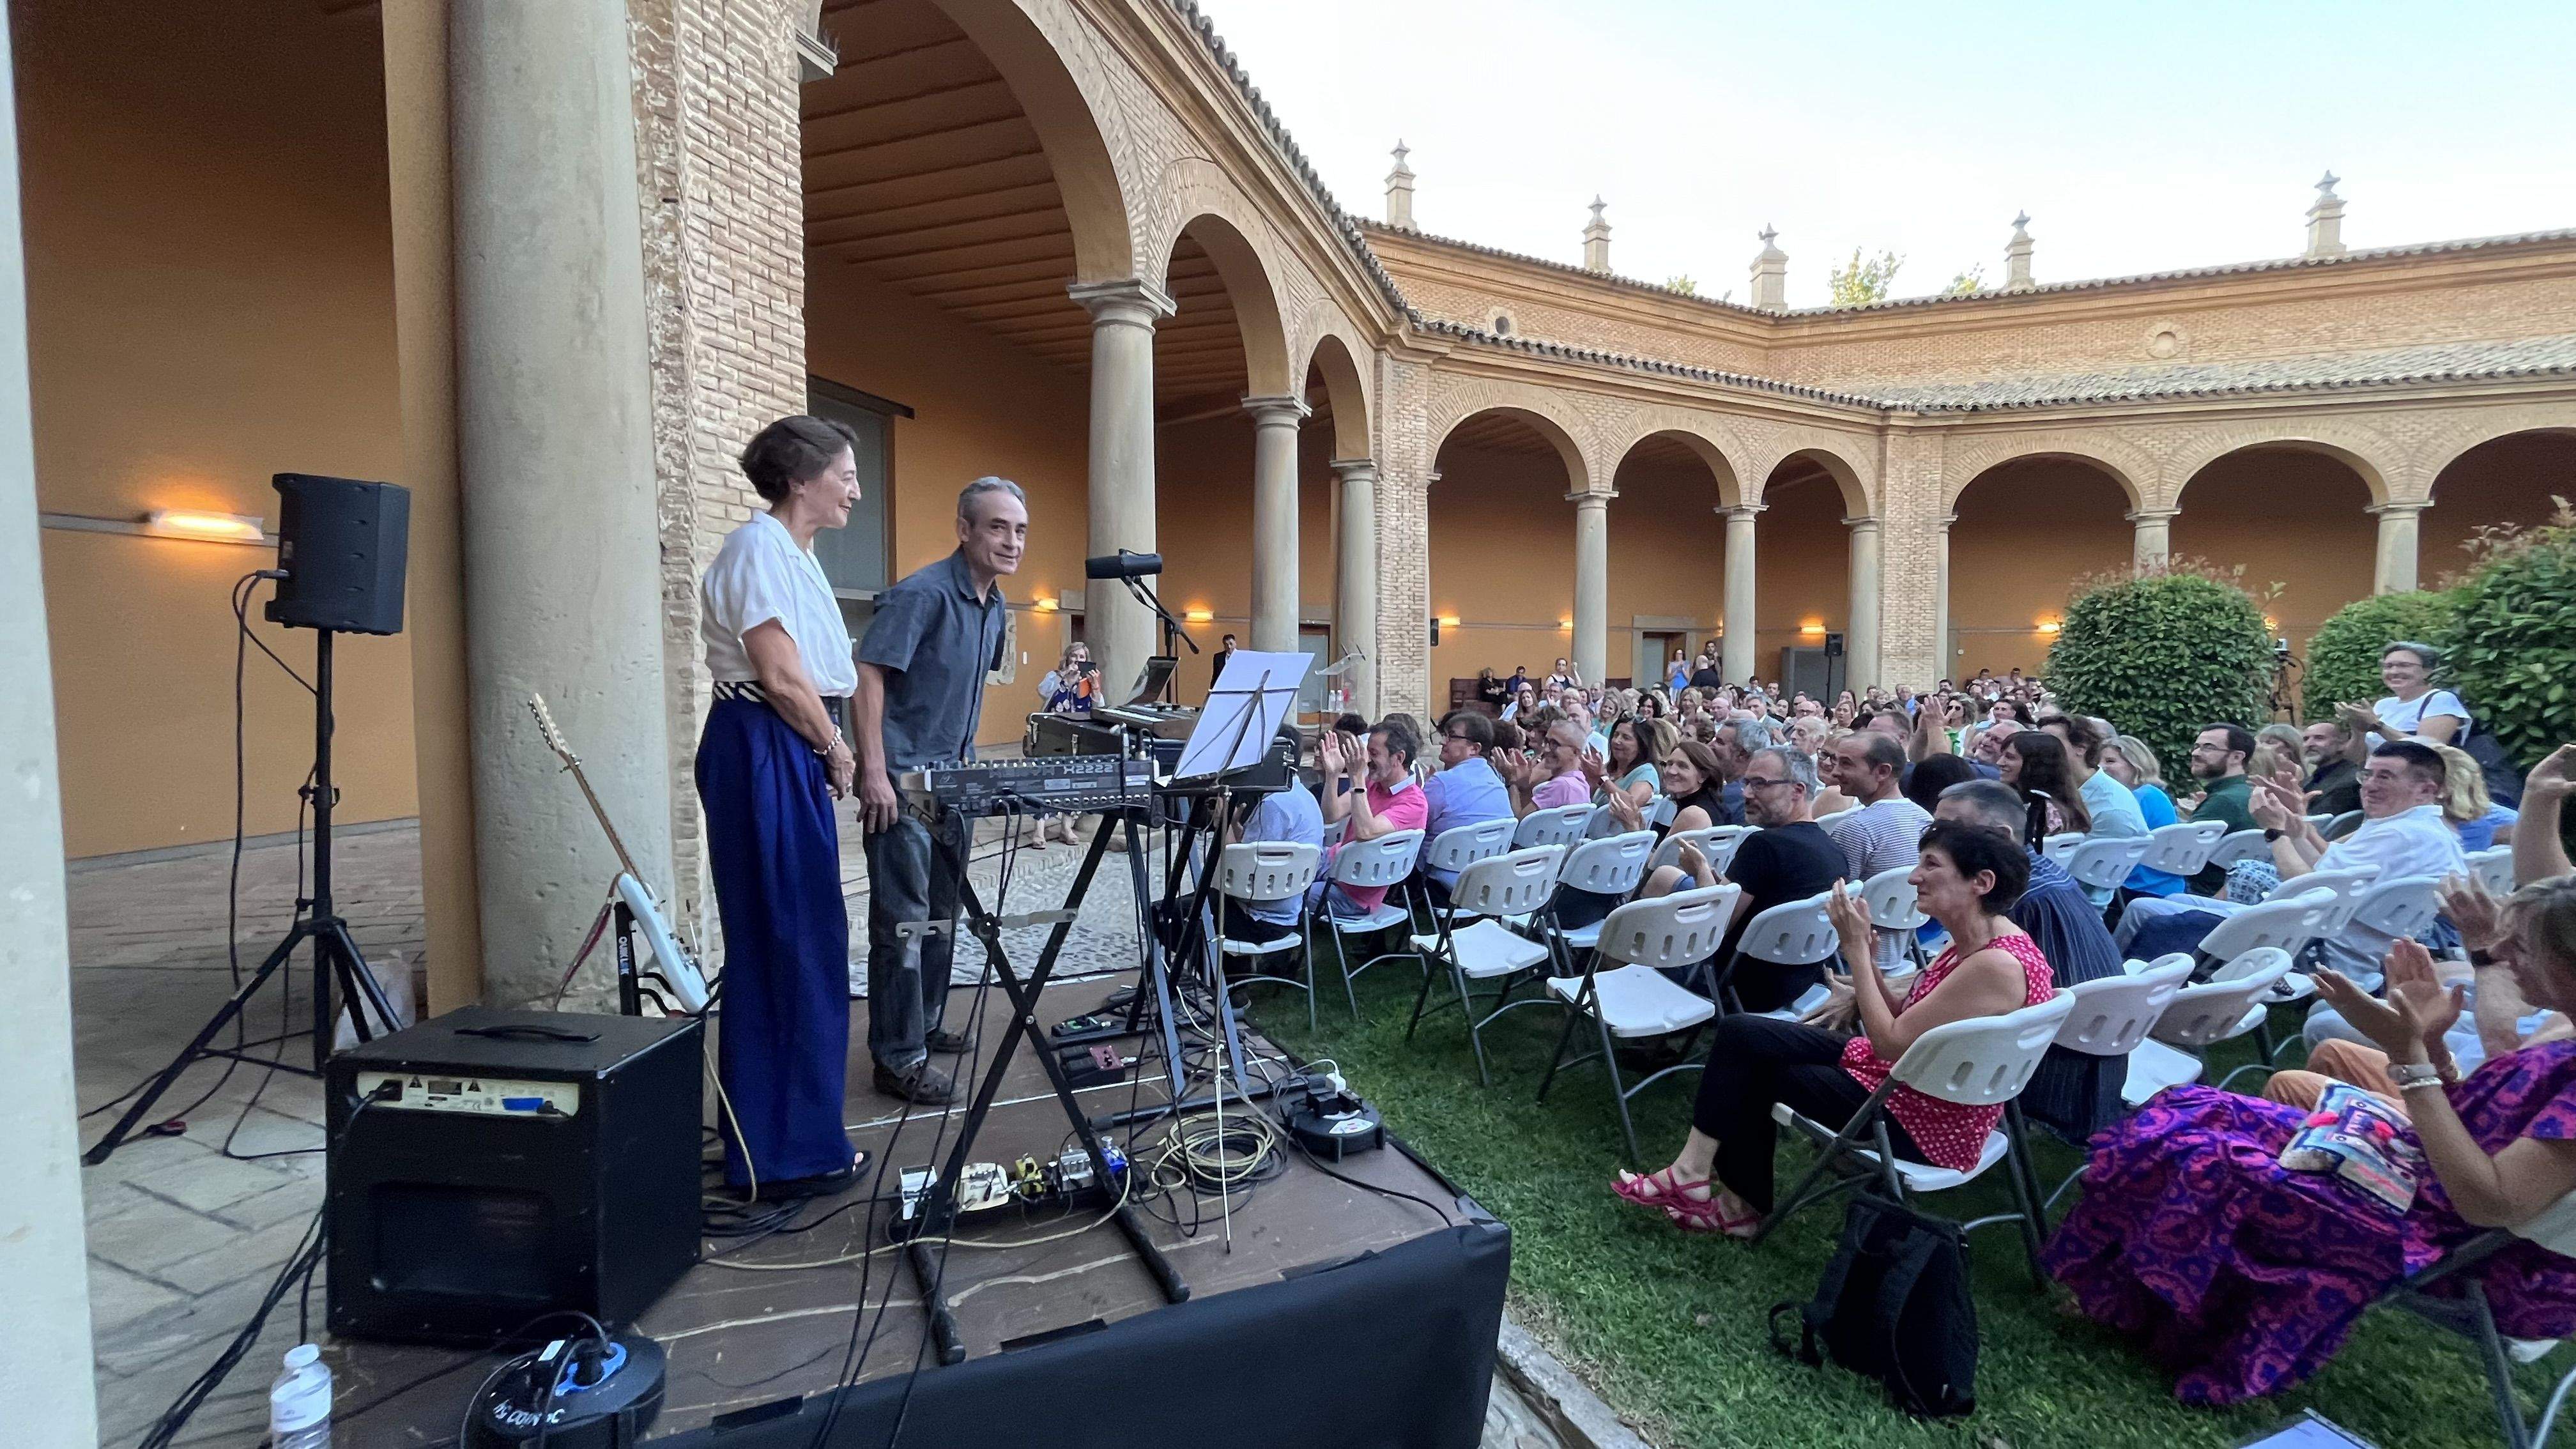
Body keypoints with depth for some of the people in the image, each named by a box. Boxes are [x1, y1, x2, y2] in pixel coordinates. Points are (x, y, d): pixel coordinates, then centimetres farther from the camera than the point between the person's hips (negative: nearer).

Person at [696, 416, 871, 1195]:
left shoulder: (793, 552, 18)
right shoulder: (759, 548, -13)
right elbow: (780, 676, -19)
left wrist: (830, 751, 9)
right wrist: (836, 749, -6)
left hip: (791, 756, 10)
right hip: (762, 754, -10)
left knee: (795, 946, 14)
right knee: (789, 947, -4)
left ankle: (789, 1138, 27)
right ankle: (784, 1154, 8)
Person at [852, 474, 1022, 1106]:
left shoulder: (995, 608, 9)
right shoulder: (921, 594, -17)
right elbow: (868, 677, -21)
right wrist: (874, 773, -24)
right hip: (901, 781, -9)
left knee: (943, 914, 17)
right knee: (903, 921, -4)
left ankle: (924, 1025, 32)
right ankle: (898, 1058, 5)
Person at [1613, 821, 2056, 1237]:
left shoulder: (1998, 965, -27)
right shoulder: (1970, 943, 2)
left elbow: (1892, 1044, -25)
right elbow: (1904, 1020, 7)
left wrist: (1855, 946, -22)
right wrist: (1867, 958, -9)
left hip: (1922, 1126, -9)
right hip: (1894, 1072, 9)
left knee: (1752, 1070, 0)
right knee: (1741, 1033, 4)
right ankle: (1737, 1201, 10)